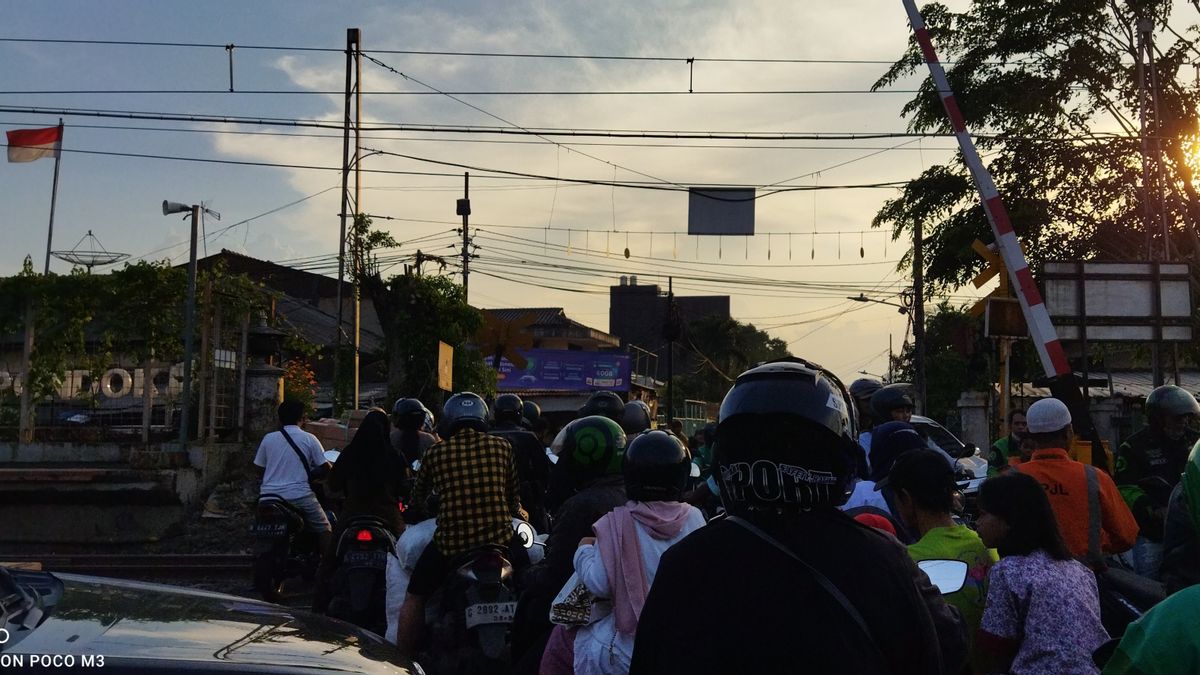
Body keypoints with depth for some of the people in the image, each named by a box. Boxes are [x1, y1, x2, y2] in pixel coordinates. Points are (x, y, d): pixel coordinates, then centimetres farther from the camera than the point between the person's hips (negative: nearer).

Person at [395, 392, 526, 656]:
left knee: (414, 598, 20)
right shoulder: (501, 447, 5)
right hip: (500, 538, 1)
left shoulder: (435, 453, 4)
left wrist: (416, 510, 41)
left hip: (449, 542, -1)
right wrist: (516, 512, 38)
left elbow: (417, 498, 18)